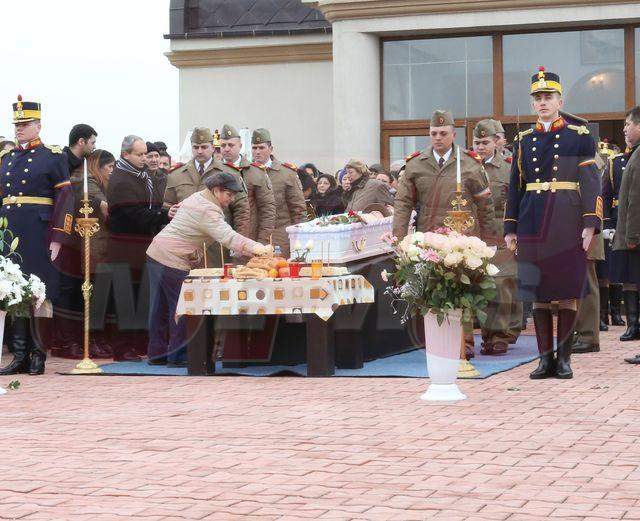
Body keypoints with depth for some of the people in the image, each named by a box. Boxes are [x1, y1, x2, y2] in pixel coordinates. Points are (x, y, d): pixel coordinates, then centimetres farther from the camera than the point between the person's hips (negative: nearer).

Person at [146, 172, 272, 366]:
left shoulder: (196, 197, 14)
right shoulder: (208, 210, -18)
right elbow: (228, 237, -28)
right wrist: (257, 248, -35)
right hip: (172, 261, -10)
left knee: (160, 306, 13)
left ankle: (157, 353, 20)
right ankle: (178, 355, 3)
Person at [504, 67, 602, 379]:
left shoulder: (579, 137, 2)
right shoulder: (524, 141, 12)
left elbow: (591, 184, -2)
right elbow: (515, 187, 14)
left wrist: (591, 224, -11)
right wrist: (510, 229, 10)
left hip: (568, 224, -3)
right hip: (532, 224, 3)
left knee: (568, 291, 0)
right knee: (538, 292, 3)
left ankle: (564, 357, 8)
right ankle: (545, 357, 10)